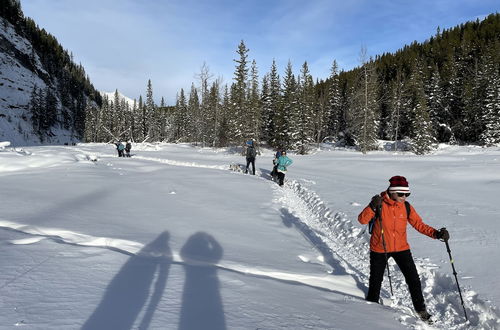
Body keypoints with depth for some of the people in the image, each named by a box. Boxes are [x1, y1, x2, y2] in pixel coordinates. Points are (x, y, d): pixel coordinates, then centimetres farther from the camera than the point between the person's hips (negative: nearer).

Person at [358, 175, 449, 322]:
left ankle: (420, 309, 24)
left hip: (401, 248, 3)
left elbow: (419, 224, -2)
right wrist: (372, 207, -40)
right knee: (376, 280, 13)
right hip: (379, 249, -3)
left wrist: (436, 233, -17)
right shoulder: (380, 204, -18)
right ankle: (372, 304, 39)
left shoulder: (406, 207, -5)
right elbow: (362, 220, -25)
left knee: (413, 279, 3)